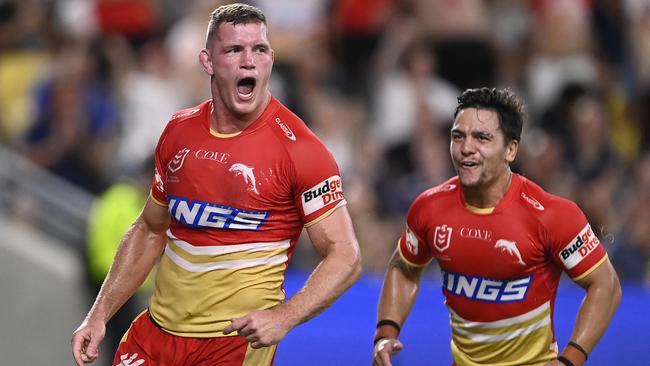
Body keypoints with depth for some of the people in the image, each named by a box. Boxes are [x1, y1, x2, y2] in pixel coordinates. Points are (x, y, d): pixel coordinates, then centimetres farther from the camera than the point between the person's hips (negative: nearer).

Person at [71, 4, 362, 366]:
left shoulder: (298, 148, -12)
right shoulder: (179, 132, 4)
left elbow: (345, 257, -13)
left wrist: (283, 317, -27)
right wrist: (100, 315, 10)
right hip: (155, 333, 5)